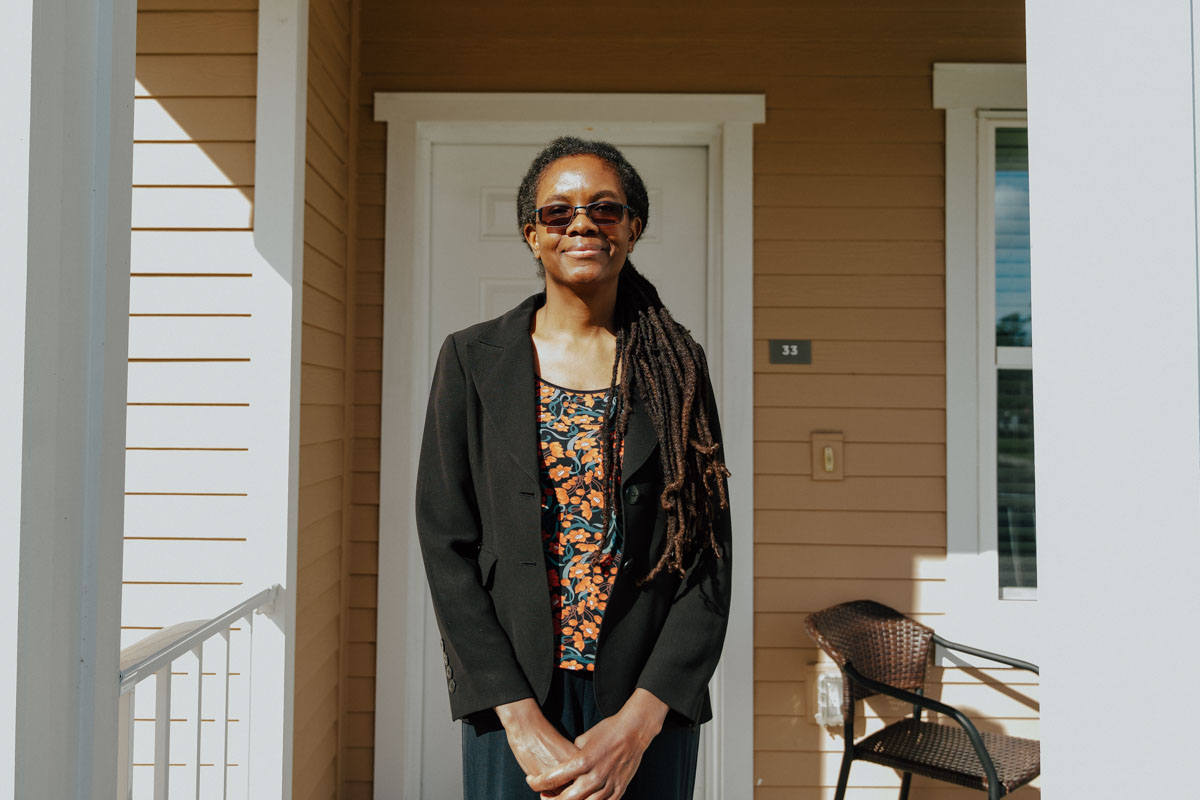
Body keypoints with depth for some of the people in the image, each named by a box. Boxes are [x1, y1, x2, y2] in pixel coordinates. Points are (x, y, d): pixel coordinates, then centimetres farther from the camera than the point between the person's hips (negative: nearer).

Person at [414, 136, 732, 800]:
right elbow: (446, 544, -5)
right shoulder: (472, 360, -2)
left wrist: (639, 721, -12)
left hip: (652, 705, 1)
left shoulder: (674, 365, -1)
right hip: (510, 700, 0)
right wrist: (523, 719, -12)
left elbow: (709, 557, -3)